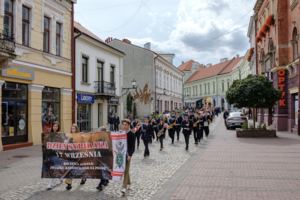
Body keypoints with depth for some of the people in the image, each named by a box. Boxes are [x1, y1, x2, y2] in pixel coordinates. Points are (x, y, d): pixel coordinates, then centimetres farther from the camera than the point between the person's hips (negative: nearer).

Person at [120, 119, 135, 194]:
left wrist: (130, 155, -19)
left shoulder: (132, 134, -5)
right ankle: (128, 183, 31)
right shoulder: (121, 133, 10)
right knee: (123, 170, 14)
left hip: (127, 154, -5)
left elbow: (132, 146, -10)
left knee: (126, 170, -6)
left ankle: (124, 187, -6)